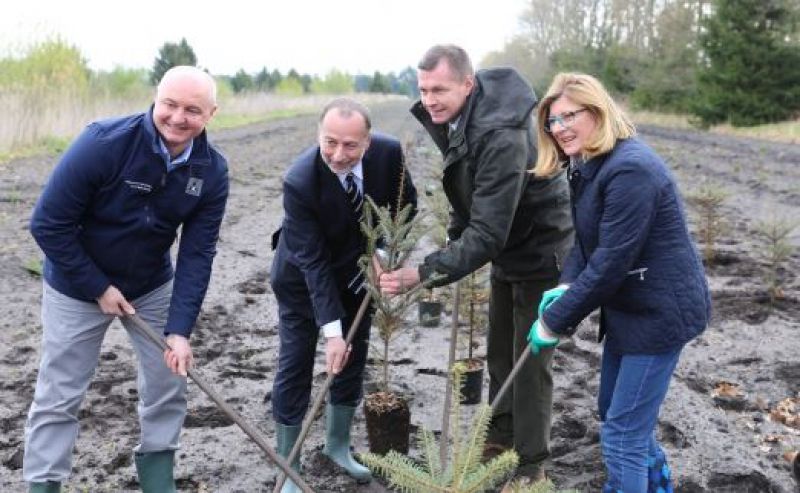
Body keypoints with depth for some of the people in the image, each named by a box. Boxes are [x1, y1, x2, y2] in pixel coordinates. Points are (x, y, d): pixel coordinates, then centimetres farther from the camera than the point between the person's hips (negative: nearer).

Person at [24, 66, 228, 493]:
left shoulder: (212, 171, -16)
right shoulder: (104, 143, -28)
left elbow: (197, 255, -15)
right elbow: (48, 224, -22)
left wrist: (179, 330, -22)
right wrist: (98, 288, -18)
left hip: (152, 286, 4)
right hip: (77, 285, -4)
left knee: (169, 381, 10)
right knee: (59, 395, 4)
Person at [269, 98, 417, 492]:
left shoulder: (389, 153, -24)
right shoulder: (299, 181, -34)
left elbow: (406, 202, -3)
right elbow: (312, 261, -31)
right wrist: (331, 329, -34)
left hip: (356, 271, 4)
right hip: (302, 278, -4)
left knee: (353, 358, 12)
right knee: (295, 365, 0)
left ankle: (338, 445, 32)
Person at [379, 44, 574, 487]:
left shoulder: (502, 137, -35)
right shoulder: (450, 116, -8)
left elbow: (488, 233, -38)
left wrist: (423, 273, -41)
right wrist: (455, 245, 6)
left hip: (540, 254, -8)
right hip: (506, 250, 9)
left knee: (530, 361, 1)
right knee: (499, 352, 20)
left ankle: (531, 463, 18)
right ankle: (501, 435, 38)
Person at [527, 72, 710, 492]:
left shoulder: (630, 169, -26)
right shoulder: (588, 166, 6)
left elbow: (610, 262, -27)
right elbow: (585, 241, 9)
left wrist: (555, 320, -19)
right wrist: (566, 287, -9)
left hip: (661, 311, -10)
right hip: (629, 306, 10)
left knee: (622, 433, -2)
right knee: (613, 410, 23)